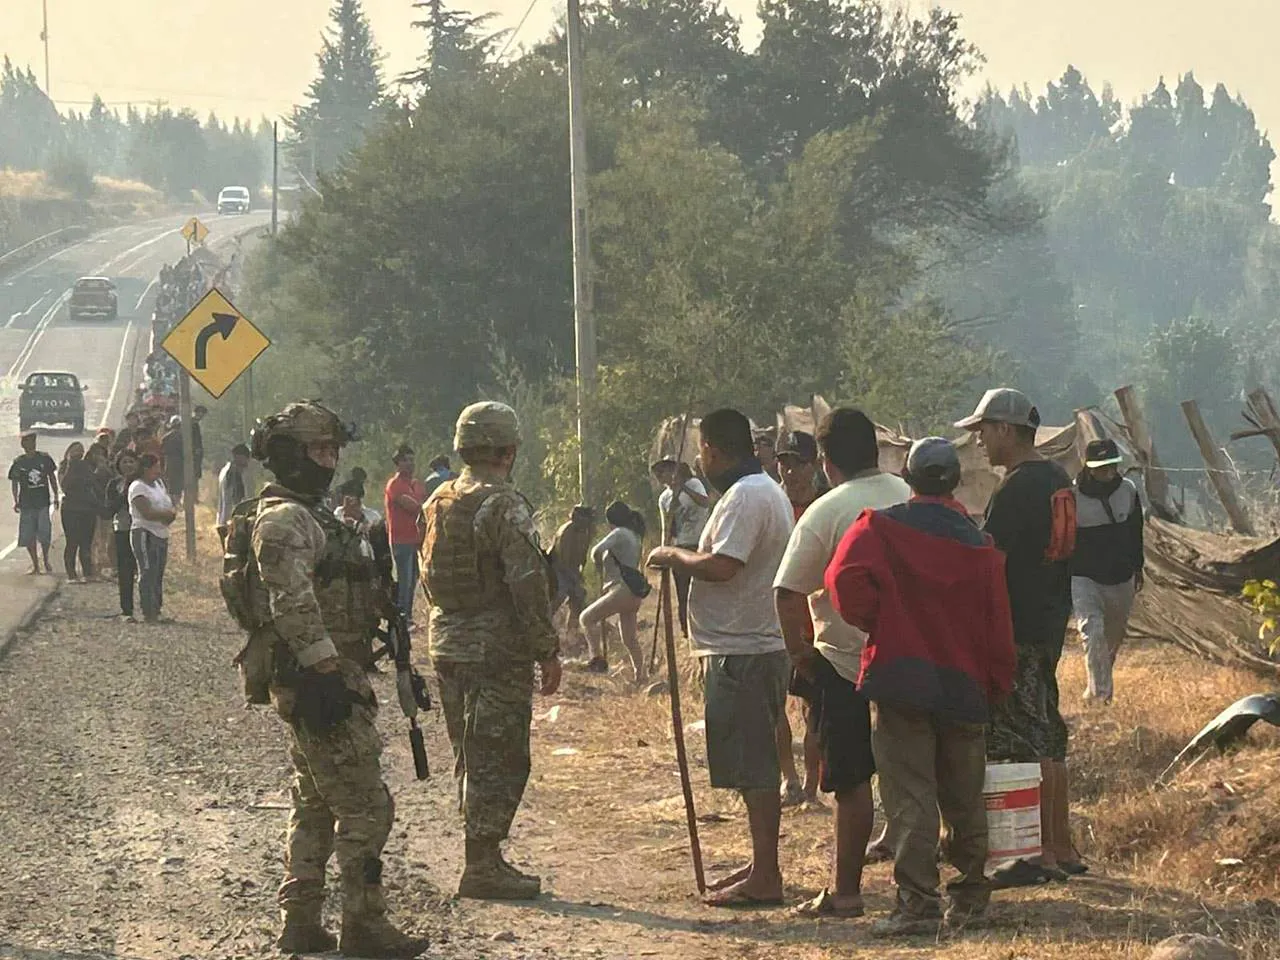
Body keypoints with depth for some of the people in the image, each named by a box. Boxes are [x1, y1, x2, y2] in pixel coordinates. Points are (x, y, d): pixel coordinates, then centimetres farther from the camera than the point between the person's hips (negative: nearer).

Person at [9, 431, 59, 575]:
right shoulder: (18, 462, 1)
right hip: (26, 503, 1)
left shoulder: (44, 458, 3)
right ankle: (35, 564, 14)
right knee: (28, 536, 3)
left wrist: (56, 497, 10)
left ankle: (45, 560, 11)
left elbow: (52, 477, 11)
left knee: (44, 533, -10)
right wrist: (16, 501, -3)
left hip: (43, 502, -1)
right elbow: (14, 482, 6)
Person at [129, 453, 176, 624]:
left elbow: (171, 508, 16)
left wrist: (169, 516, -7)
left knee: (158, 575, 8)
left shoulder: (159, 483, 17)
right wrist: (167, 514, -9)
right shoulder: (137, 487, -10)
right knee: (148, 574, -10)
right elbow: (147, 513, -21)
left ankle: (156, 610, 12)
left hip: (161, 534, 8)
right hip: (144, 534, -8)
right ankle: (149, 614, -11)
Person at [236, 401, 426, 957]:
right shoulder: (283, 521, -16)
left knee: (314, 807, 15)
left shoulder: (306, 517, 19)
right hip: (317, 681, -11)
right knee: (365, 807, -8)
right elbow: (293, 605, -27)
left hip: (313, 682, 11)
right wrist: (327, 673, -29)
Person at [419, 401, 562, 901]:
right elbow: (528, 587, -18)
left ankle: (483, 859, 21)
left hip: (447, 648, 8)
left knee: (472, 758, 16)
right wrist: (548, 653, -12)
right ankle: (483, 868, -3)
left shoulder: (438, 504, 9)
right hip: (497, 652, -8)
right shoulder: (505, 507, -16)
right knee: (498, 760, -3)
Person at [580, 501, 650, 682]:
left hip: (624, 589, -10)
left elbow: (597, 551, -21)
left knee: (587, 618, -11)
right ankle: (639, 676, 17)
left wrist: (599, 567, -1)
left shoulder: (620, 534, -8)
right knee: (629, 638, 15)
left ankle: (596, 657, -23)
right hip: (635, 592, 10)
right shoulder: (634, 536, 21)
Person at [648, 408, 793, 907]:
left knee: (754, 767, -8)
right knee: (755, 765, 16)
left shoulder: (746, 496, -17)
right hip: (751, 645, 11)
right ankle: (761, 866, 23)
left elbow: (721, 566, -26)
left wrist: (675, 557, -11)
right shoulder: (766, 491, 18)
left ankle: (764, 877, -6)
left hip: (744, 653, -11)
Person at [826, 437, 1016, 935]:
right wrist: (996, 684, 15)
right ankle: (969, 896, 23)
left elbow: (845, 578, -19)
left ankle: (918, 902, -10)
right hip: (965, 685, 3)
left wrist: (874, 624, -3)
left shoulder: (881, 526, -3)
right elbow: (997, 624, 5)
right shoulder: (979, 544, 5)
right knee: (964, 797, 14)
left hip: (900, 677, -3)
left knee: (909, 796, -4)